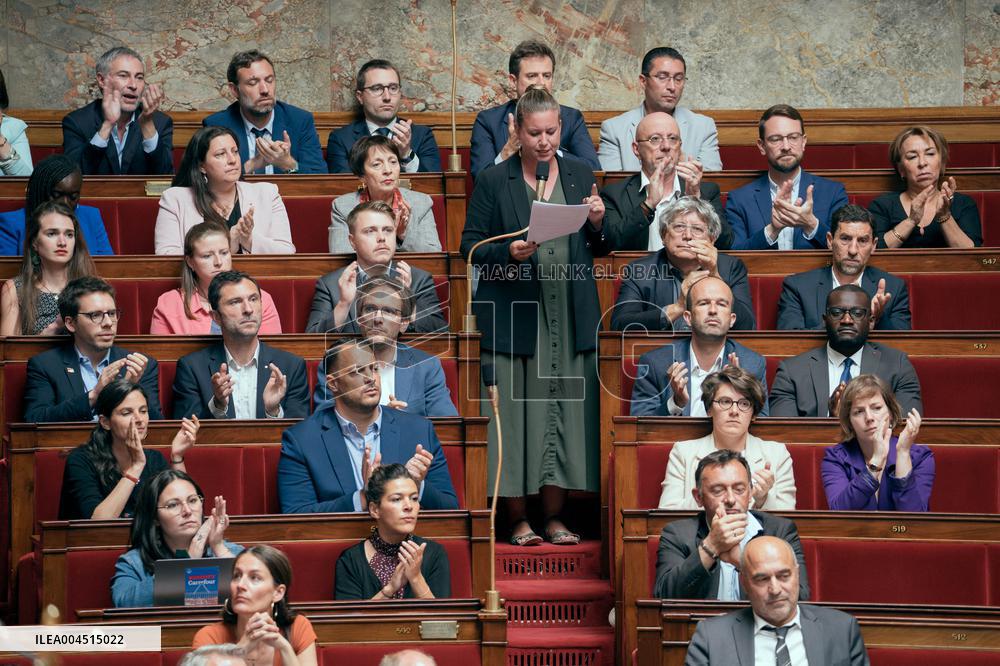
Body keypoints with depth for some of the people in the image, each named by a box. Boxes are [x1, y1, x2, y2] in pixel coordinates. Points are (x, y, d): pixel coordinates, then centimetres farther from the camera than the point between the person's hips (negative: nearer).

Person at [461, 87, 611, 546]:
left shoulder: (580, 175, 12)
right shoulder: (493, 181, 2)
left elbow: (600, 249, 16)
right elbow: (470, 245, 1)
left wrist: (598, 225, -5)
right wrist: (508, 253, -16)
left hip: (570, 316, 3)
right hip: (513, 316, -3)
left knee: (565, 412, 3)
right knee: (516, 413, -2)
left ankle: (554, 518, 13)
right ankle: (518, 519, 8)